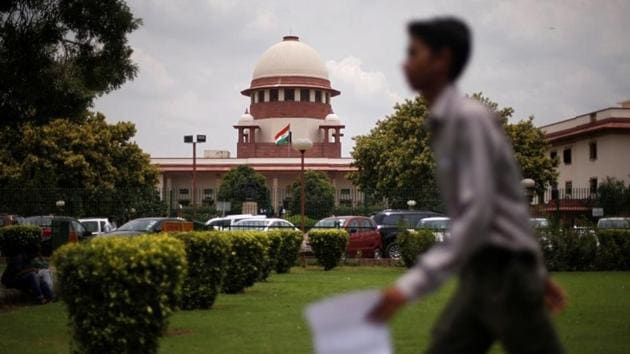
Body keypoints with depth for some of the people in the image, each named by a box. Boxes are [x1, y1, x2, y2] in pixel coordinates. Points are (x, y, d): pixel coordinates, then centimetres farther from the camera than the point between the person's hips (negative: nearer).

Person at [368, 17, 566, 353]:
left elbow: (477, 216, -24)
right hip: (479, 276, 8)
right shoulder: (444, 123, 13)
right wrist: (537, 271, 25)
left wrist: (412, 283, -30)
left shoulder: (469, 118, -15)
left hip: (505, 272, -8)